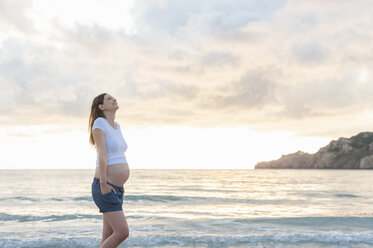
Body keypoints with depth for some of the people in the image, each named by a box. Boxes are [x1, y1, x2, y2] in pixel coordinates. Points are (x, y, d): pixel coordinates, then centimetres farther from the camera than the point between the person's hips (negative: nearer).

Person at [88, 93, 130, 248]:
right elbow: (102, 154, -15)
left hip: (116, 189, 8)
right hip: (105, 189, -8)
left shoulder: (117, 126, 16)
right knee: (122, 232, -13)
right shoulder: (99, 122, -9)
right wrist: (103, 184, -19)